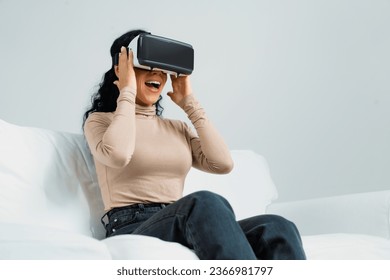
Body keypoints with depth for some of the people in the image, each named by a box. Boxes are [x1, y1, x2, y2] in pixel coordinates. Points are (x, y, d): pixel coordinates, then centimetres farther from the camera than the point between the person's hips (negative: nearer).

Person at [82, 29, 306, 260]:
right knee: (207, 204, -38)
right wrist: (127, 92, 0)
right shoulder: (101, 120, 11)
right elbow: (117, 154, -15)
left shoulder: (178, 128, 25)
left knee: (276, 228, -26)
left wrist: (189, 102, 14)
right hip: (131, 230, -4)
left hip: (184, 229, 5)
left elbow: (223, 163, 6)